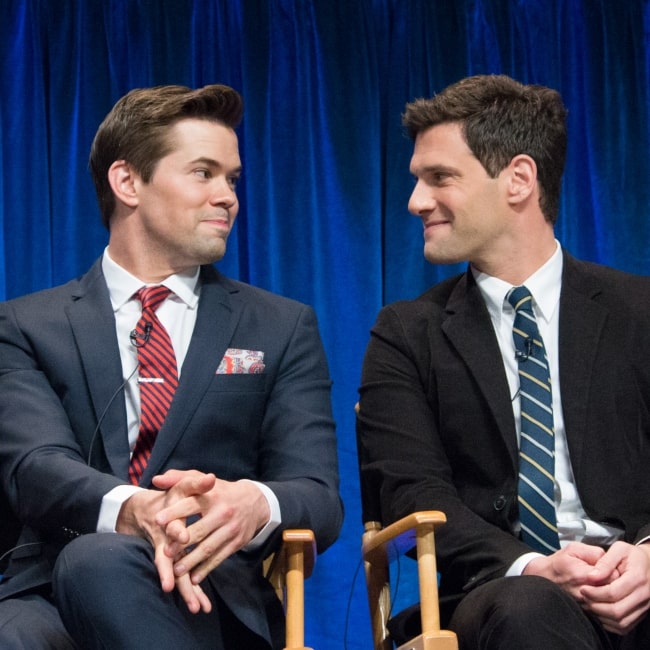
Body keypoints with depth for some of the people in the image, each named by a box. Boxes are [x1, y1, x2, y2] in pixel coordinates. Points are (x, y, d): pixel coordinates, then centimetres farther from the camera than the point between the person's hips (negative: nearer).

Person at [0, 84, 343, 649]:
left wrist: (253, 504, -22)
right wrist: (132, 510, -29)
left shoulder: (283, 329, 17)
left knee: (100, 561, -35)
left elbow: (319, 497, 5)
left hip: (208, 599, 1)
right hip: (52, 595, -1)